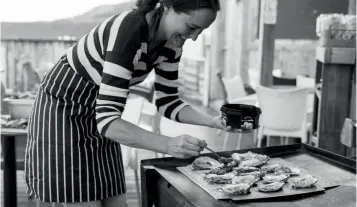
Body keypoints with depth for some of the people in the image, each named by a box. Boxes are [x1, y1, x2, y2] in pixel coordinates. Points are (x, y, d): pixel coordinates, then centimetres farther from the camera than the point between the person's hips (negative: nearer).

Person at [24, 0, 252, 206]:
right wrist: (169, 144, -48)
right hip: (62, 110, -7)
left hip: (98, 114, 7)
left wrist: (212, 121, -14)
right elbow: (108, 119, -38)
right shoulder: (128, 32, -34)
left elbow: (167, 101, 0)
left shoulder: (171, 43, -9)